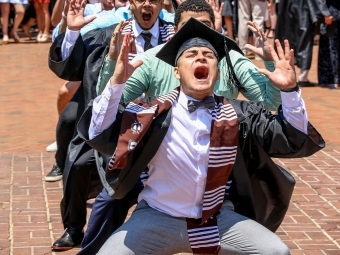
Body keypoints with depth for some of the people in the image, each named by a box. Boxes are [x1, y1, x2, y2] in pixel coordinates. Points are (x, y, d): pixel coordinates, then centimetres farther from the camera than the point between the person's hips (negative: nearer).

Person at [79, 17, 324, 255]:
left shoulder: (239, 115, -3)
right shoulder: (154, 112, -9)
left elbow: (295, 140, -5)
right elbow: (99, 135, -16)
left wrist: (289, 90, -19)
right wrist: (117, 82, -28)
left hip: (218, 218, 2)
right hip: (158, 218, -1)